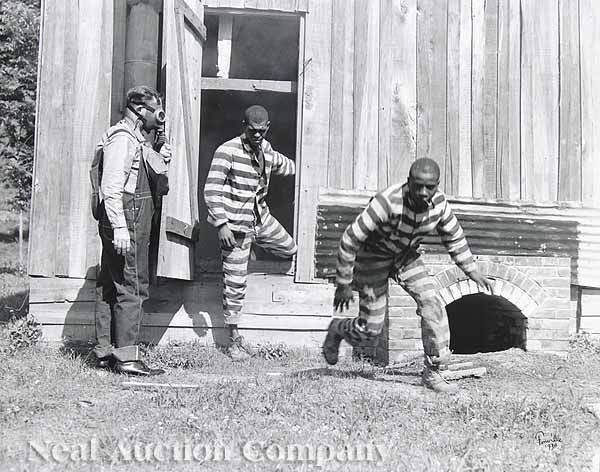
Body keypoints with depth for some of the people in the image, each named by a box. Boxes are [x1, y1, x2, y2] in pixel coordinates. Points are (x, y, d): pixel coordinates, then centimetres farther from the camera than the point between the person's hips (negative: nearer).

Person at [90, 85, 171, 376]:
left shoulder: (138, 139, 20)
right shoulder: (122, 137, -11)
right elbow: (111, 186, -19)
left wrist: (161, 144, 9)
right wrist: (120, 227, -24)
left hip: (135, 219, 10)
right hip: (125, 219, -10)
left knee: (109, 285, 11)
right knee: (132, 287, -10)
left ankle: (105, 351, 18)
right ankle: (127, 357, -8)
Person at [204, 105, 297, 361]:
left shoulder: (266, 150, 5)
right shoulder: (227, 151, -16)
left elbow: (282, 164, 29)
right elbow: (211, 190, -20)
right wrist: (221, 224, -26)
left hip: (261, 219, 7)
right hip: (235, 226, -7)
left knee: (289, 249, 23)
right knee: (235, 284, -2)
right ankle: (234, 340, 9)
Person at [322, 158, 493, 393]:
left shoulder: (439, 203, -18)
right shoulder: (387, 203, -36)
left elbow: (453, 236, 4)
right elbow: (350, 239, -29)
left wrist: (472, 270, 6)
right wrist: (343, 284, -23)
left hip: (406, 256, 5)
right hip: (373, 256, -5)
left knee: (432, 303, -13)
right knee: (371, 327, -2)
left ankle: (433, 372, -2)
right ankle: (337, 329, 33)